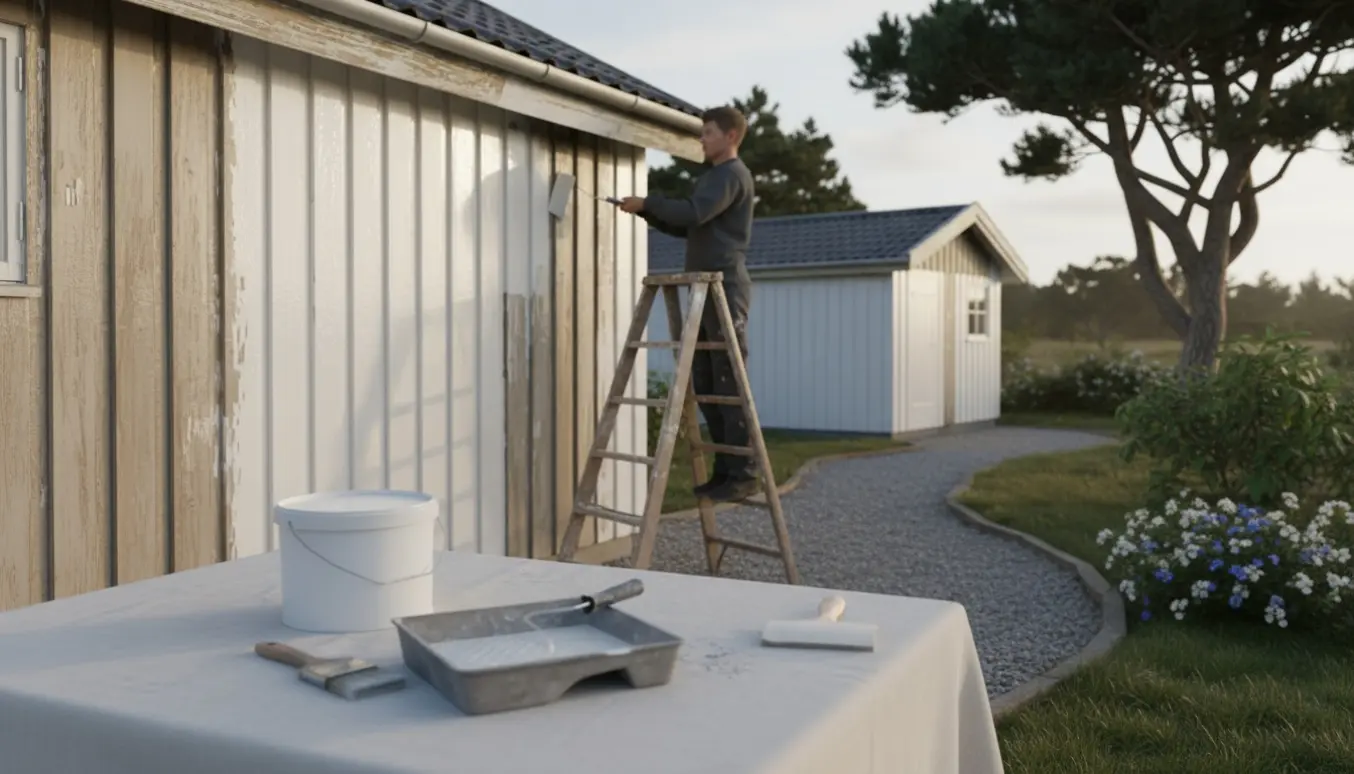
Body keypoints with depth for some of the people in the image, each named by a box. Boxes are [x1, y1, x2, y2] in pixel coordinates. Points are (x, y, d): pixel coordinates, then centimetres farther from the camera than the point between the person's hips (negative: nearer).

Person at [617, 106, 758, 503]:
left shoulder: (733, 174, -6)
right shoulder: (710, 177, 24)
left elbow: (693, 213, -21)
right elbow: (683, 227, 23)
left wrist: (648, 201, -11)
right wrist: (646, 211, 8)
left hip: (726, 287, -9)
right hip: (705, 289, 9)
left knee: (729, 384, -9)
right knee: (705, 384, 8)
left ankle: (742, 474, -5)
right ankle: (725, 469, 14)